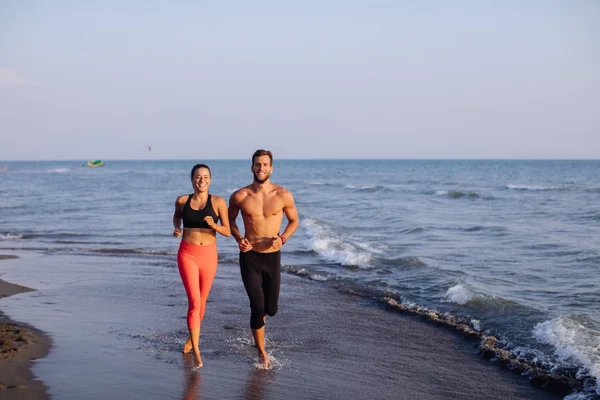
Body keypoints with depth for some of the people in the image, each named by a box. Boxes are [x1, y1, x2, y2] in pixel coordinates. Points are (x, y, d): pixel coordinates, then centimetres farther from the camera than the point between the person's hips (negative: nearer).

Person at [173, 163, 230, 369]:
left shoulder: (218, 202, -4)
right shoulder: (182, 200, 1)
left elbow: (227, 231, -2)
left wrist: (213, 225, -22)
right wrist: (176, 228, 2)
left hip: (209, 254, 1)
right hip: (187, 254, -1)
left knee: (201, 302, 15)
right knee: (194, 301, -13)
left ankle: (191, 338, 41)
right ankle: (196, 352, -11)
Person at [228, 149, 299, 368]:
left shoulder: (283, 195, -7)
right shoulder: (240, 196, -6)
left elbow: (294, 221, 7)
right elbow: (230, 220, 11)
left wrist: (282, 238, -11)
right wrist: (239, 238, -7)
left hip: (273, 257, 1)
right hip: (249, 257, -1)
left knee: (271, 308, 10)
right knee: (257, 307, -6)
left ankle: (260, 315, 49)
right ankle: (262, 352, 15)